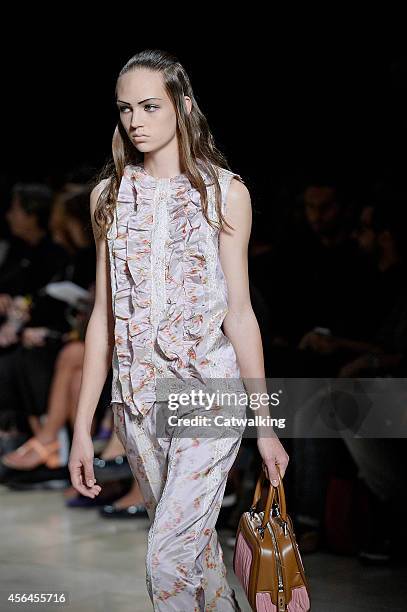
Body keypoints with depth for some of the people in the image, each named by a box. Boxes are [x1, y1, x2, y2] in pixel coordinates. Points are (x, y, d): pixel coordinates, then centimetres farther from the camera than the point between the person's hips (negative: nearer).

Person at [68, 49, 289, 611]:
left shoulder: (225, 192, -3)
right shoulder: (109, 194, 7)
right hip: (139, 396, 4)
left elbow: (239, 311, -3)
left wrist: (265, 427, -4)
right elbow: (104, 313, 7)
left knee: (170, 554, -13)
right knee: (191, 537, 14)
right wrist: (82, 427, 4)